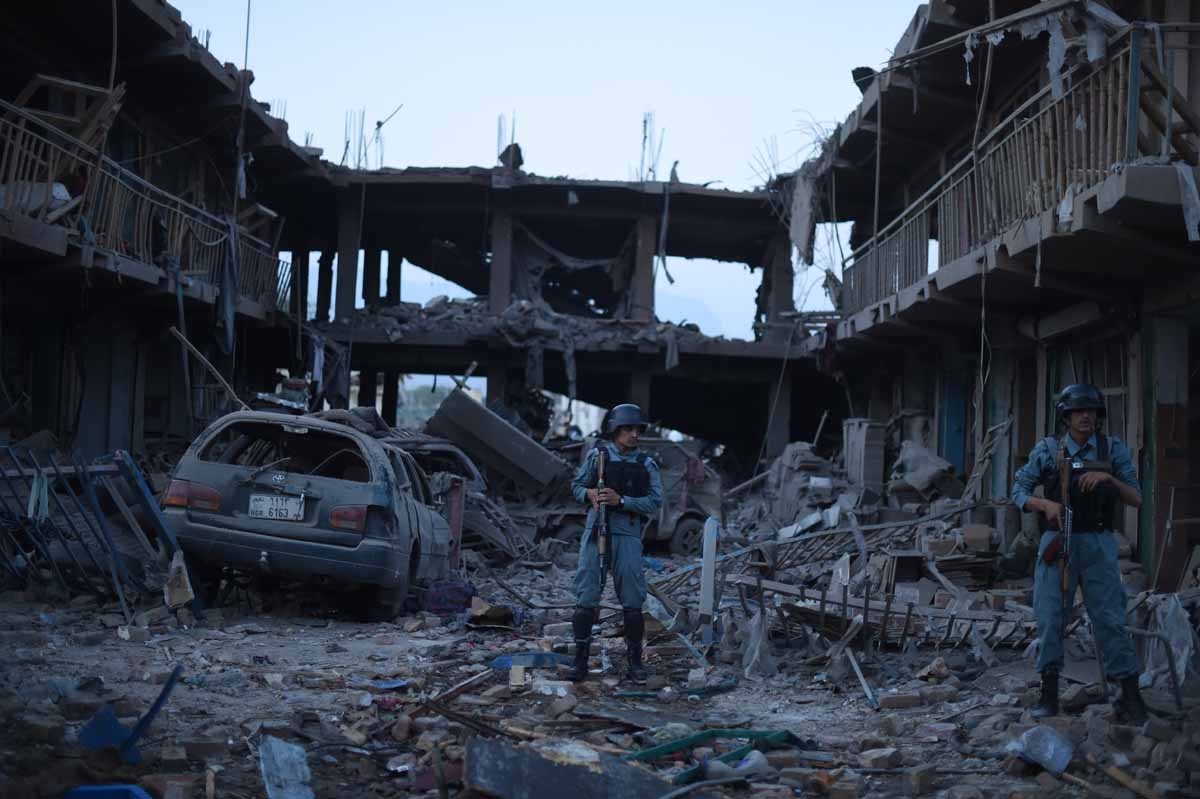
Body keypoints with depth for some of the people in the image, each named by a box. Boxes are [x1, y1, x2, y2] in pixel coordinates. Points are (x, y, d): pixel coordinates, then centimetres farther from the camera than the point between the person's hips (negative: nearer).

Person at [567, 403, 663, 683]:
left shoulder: (646, 464, 4)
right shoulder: (597, 455, 3)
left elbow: (655, 501, -3)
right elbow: (576, 485, 12)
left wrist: (620, 500, -15)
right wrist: (589, 493, -11)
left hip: (628, 533, 0)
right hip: (596, 527, 0)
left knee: (632, 600, 1)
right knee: (586, 597, -3)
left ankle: (635, 661, 10)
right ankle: (581, 660, 3)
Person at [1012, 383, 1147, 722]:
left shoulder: (1114, 449, 4)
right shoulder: (1048, 450, 3)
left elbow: (1136, 499, 2)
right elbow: (1019, 491, 5)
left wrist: (1108, 479, -16)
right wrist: (1047, 504, -14)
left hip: (1098, 545, 0)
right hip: (1057, 543, 0)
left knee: (1110, 618, -4)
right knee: (1050, 617, -1)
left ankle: (1130, 694, 2)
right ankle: (1049, 694, 7)